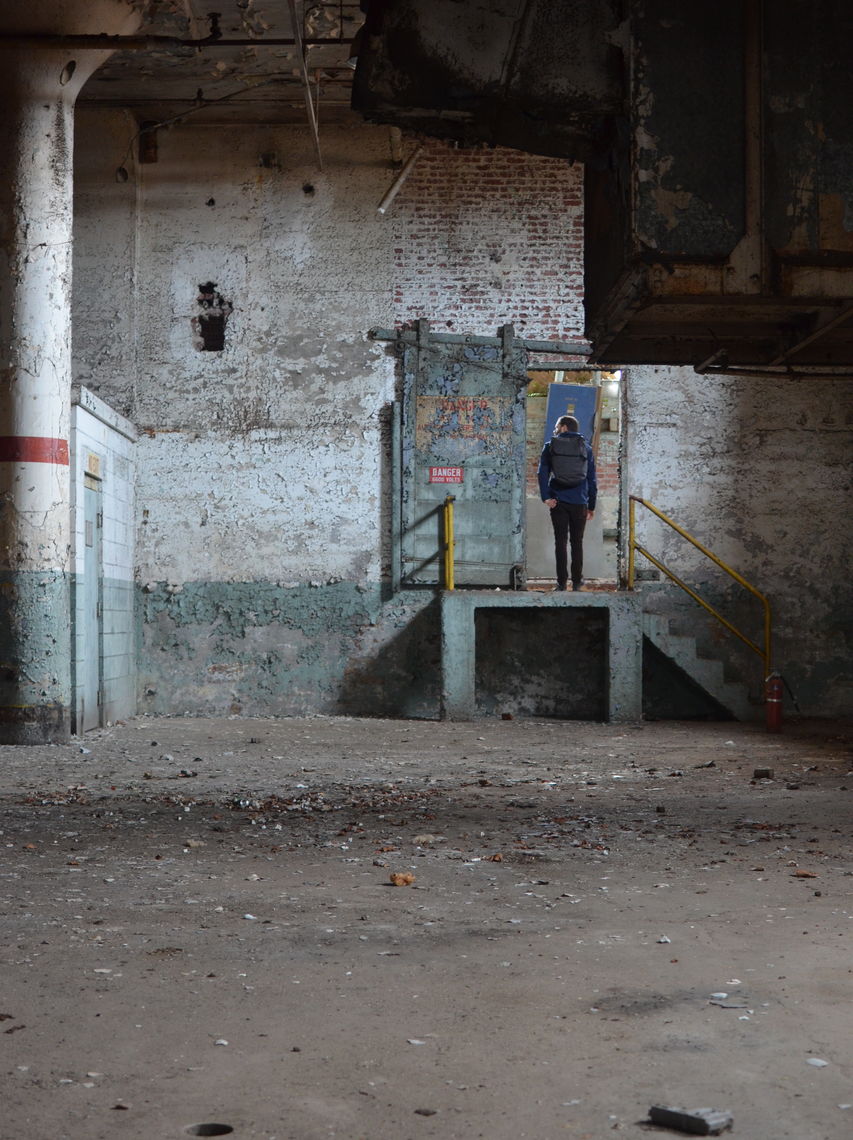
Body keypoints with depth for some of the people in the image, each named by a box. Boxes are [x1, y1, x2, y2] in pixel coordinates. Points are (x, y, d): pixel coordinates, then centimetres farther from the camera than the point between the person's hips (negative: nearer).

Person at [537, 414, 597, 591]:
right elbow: (592, 479, 8)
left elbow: (542, 473, -7)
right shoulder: (586, 448, 8)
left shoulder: (550, 446, 3)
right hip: (579, 503, 1)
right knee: (577, 542, 9)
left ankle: (562, 582, 1)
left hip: (558, 502, -1)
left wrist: (546, 497, -10)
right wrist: (591, 506, 12)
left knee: (560, 541, 3)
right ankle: (577, 581, 11)